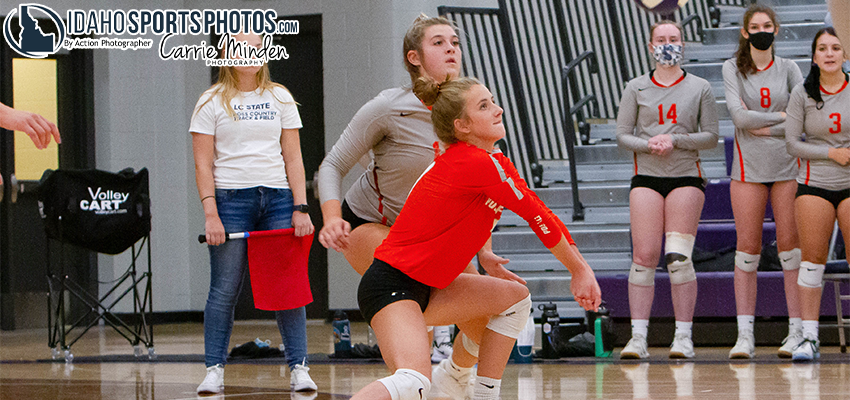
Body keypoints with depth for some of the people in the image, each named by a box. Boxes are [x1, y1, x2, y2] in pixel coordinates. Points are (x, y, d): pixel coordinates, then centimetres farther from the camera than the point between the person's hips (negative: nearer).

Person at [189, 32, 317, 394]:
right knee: (224, 289, -3)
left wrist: (300, 208, 0)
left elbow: (292, 157, 10)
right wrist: (210, 214, -10)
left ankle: (299, 368, -1)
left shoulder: (280, 98, 12)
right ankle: (214, 370, 2)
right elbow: (203, 164, 0)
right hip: (230, 199, -2)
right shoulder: (212, 103, 5)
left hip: (278, 199, 2)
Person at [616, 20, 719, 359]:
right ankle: (638, 337, -3)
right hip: (646, 177, 1)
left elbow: (711, 136, 4)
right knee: (644, 256, -7)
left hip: (686, 177, -1)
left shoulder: (700, 88, 7)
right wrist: (648, 144, -12)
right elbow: (622, 134, 7)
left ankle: (683, 336, -2)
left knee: (679, 257, -9)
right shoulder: (636, 88, 9)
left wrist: (675, 140, -10)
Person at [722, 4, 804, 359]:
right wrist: (784, 116, -7)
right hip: (748, 167, 0)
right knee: (747, 248, -2)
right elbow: (739, 115, -10)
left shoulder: (788, 69, 7)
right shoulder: (733, 69, 4)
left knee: (790, 246, -2)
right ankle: (745, 334, -1)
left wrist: (764, 127, -10)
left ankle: (796, 330, 1)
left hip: (787, 166, 0)